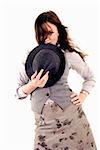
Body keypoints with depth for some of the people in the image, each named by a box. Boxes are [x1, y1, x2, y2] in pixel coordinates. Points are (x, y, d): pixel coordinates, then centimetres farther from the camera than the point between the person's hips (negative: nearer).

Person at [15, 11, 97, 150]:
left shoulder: (69, 55, -1)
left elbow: (90, 77, 15)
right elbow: (18, 92, 4)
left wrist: (83, 96, 0)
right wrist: (32, 85, -15)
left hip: (70, 114, -1)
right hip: (44, 121, 1)